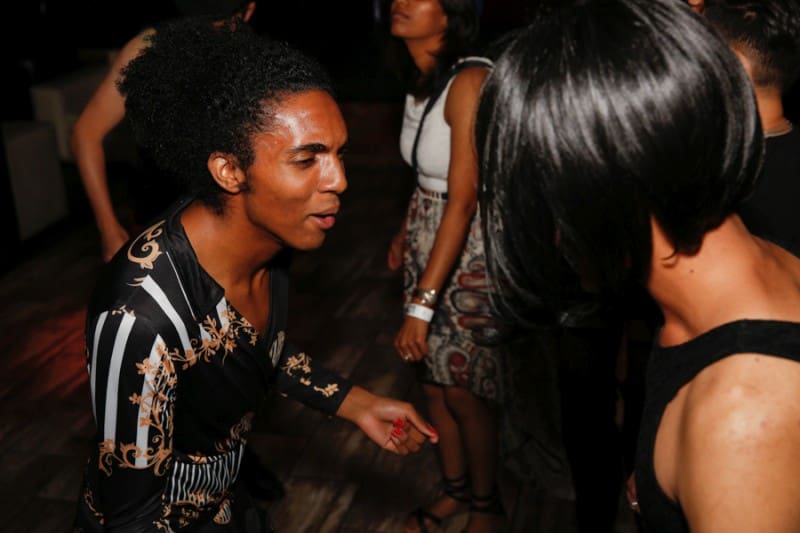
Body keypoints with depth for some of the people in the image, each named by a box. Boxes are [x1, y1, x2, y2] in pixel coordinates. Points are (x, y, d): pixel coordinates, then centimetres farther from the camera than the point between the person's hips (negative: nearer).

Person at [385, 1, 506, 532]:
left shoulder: (470, 81, -23)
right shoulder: (423, 79, 2)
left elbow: (463, 200, -27)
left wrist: (421, 305, -28)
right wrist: (406, 231, 14)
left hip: (471, 250, -8)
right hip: (428, 242, 8)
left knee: (463, 389, 6)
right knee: (432, 377, 17)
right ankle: (456, 487, 40)